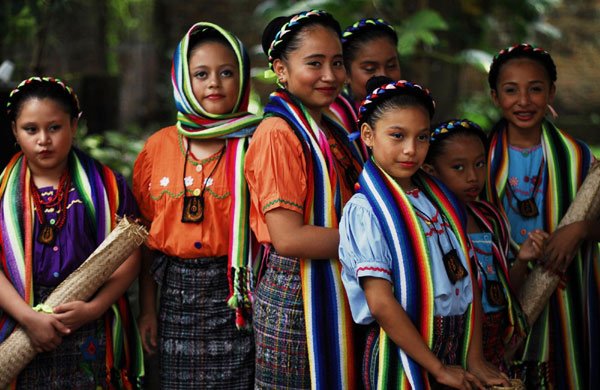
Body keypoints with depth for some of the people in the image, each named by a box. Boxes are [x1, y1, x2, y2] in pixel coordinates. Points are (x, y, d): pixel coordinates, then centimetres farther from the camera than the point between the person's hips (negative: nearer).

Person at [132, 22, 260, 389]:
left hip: (236, 294, -3)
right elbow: (148, 237, 11)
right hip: (177, 292, 3)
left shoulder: (253, 145, -2)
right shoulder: (160, 146, 6)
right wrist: (147, 309, 9)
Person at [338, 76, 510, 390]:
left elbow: (467, 279, 6)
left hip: (457, 343, 6)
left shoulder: (438, 197, 8)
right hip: (402, 352, -6)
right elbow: (381, 304, -17)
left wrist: (474, 359, -2)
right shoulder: (365, 211, -12)